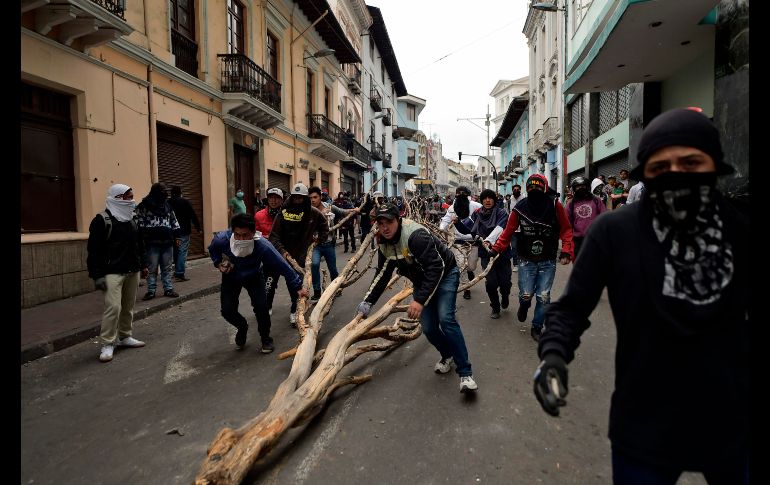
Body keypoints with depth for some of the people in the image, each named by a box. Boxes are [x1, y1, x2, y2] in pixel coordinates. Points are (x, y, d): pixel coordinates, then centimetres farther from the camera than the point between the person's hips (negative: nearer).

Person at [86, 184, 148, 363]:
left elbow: (139, 244, 21)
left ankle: (125, 336, 26)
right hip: (113, 272, -7)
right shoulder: (102, 220, -9)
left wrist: (143, 265, 19)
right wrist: (97, 275, -15)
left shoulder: (133, 219, 13)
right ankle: (107, 344, 1)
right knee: (113, 307, -11)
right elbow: (94, 250, -12)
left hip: (132, 271, 7)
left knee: (128, 306, 12)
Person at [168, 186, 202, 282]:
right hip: (184, 231, -4)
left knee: (175, 252, 15)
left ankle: (177, 272, 21)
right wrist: (198, 228, 1)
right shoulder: (185, 202, -5)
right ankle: (179, 274, -10)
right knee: (182, 252, -5)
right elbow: (193, 216, -6)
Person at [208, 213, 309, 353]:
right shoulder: (222, 239, -34)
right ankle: (242, 327, 27)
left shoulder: (263, 246, -40)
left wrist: (297, 287, -24)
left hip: (254, 277, -1)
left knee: (261, 306, -17)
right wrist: (218, 263, -20)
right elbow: (212, 249, -5)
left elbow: (283, 266, -30)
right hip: (230, 277, 2)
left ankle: (266, 338, 12)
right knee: (227, 310, -9)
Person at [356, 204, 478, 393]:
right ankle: (448, 355, 28)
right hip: (422, 281, 6)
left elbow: (436, 268, -36)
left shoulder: (415, 235, -32)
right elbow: (382, 275, 5)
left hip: (445, 273, -6)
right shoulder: (384, 244, -7)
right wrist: (368, 301, -1)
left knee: (445, 319, -23)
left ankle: (465, 373, -12)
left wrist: (420, 300, -39)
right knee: (428, 328, -3)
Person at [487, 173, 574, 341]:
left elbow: (566, 230, -3)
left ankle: (537, 327, 25)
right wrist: (496, 249, -4)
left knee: (543, 297, 1)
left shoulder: (555, 205, -8)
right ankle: (523, 306, 37)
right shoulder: (520, 207, -5)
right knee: (526, 295, -2)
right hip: (526, 260, 0)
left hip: (548, 261, 0)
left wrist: (566, 252, -12)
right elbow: (508, 231, 1)